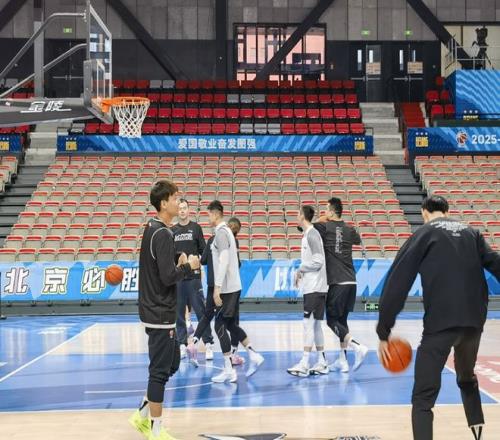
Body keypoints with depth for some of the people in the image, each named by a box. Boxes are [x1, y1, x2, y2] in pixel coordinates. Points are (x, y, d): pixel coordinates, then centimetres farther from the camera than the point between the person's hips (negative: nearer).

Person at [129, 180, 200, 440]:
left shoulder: (152, 229, 12)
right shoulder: (163, 234, -18)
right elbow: (168, 276, -23)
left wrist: (181, 266, 5)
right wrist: (189, 266, -8)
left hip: (156, 311, 10)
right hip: (160, 313, -10)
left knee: (171, 363, 19)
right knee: (161, 370, -2)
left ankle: (143, 415, 25)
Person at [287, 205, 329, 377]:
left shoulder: (312, 235, -13)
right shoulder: (308, 234, 15)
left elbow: (317, 261, -18)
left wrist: (300, 269, -8)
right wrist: (301, 273, 8)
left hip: (315, 288, -10)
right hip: (311, 287, 10)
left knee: (308, 323, -10)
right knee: (315, 324, 12)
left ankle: (304, 364, -10)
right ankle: (322, 363, 17)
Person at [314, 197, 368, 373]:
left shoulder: (324, 227, -4)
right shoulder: (349, 230, 11)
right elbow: (358, 240, 33)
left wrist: (321, 220, 12)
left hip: (337, 283, -6)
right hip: (351, 281, 6)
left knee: (332, 320, -1)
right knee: (342, 320, 14)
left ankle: (357, 347, -20)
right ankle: (343, 360, 13)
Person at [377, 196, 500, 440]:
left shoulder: (424, 234, 7)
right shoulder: (471, 233, 19)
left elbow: (397, 282, 0)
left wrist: (384, 332, 3)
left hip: (441, 321, -5)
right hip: (475, 320, 5)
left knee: (423, 397, -2)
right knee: (467, 379, 31)